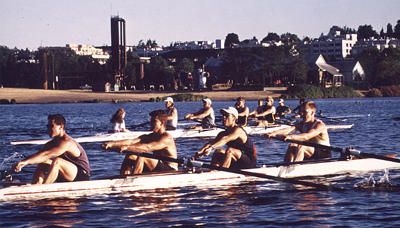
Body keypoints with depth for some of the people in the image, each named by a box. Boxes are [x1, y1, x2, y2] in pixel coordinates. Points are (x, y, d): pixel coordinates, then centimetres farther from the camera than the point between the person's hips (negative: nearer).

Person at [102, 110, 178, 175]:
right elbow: (131, 141, -6)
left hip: (170, 171, -8)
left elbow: (148, 147, -31)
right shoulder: (149, 137, 9)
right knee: (130, 155, -5)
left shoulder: (167, 138, -16)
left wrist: (127, 147, -40)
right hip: (157, 169, 8)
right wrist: (112, 144, -21)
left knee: (142, 157, -28)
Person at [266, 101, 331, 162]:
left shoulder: (320, 125, -17)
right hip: (310, 155, 7)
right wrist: (274, 134, -30)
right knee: (292, 146, -14)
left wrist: (291, 137, -51)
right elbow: (289, 129, -12)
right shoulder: (302, 124, 6)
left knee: (301, 147, -30)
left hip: (323, 155, -7)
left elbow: (307, 136, -35)